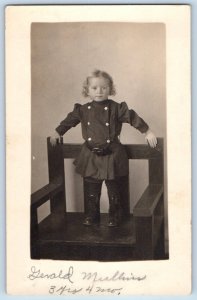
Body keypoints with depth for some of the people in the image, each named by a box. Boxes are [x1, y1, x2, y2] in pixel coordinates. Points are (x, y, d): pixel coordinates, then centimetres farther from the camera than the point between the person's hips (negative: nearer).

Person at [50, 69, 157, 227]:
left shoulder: (116, 108, -7)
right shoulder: (83, 110, 2)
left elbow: (132, 117, -5)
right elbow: (70, 120, 15)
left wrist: (147, 132, -6)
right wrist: (58, 132, 19)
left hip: (111, 155, -2)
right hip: (91, 156, 3)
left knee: (113, 187, 8)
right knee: (92, 189, 11)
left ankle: (115, 216, 22)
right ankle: (91, 215, 24)